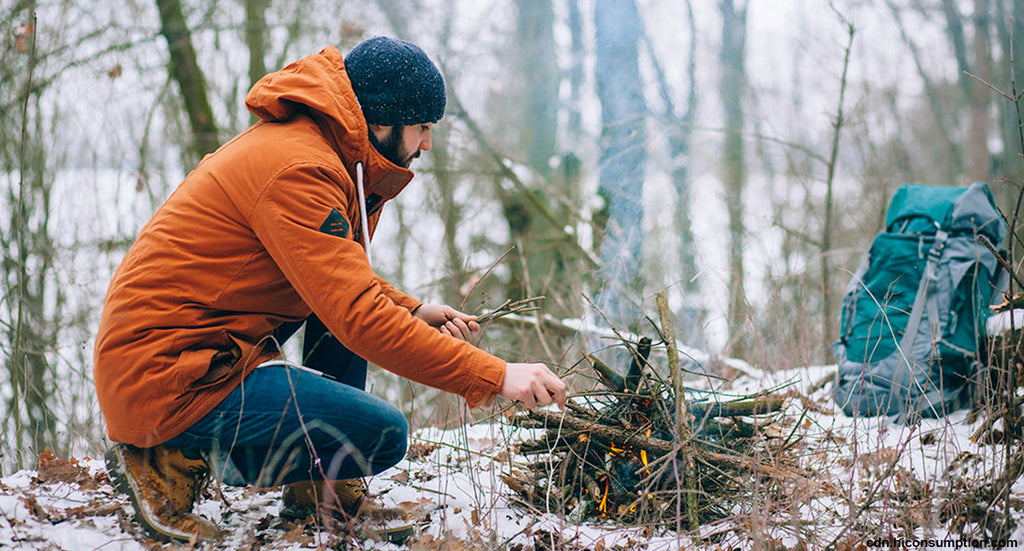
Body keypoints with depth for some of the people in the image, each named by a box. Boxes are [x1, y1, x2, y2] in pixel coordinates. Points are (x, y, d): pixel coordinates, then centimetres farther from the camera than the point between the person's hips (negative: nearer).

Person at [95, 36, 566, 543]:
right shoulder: (297, 169, -20)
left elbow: (346, 283, 25)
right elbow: (359, 317, -25)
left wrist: (412, 312, 7)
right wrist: (495, 377, -23)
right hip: (166, 382, -10)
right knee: (383, 434, -15)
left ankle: (315, 488, 12)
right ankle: (174, 462, -5)